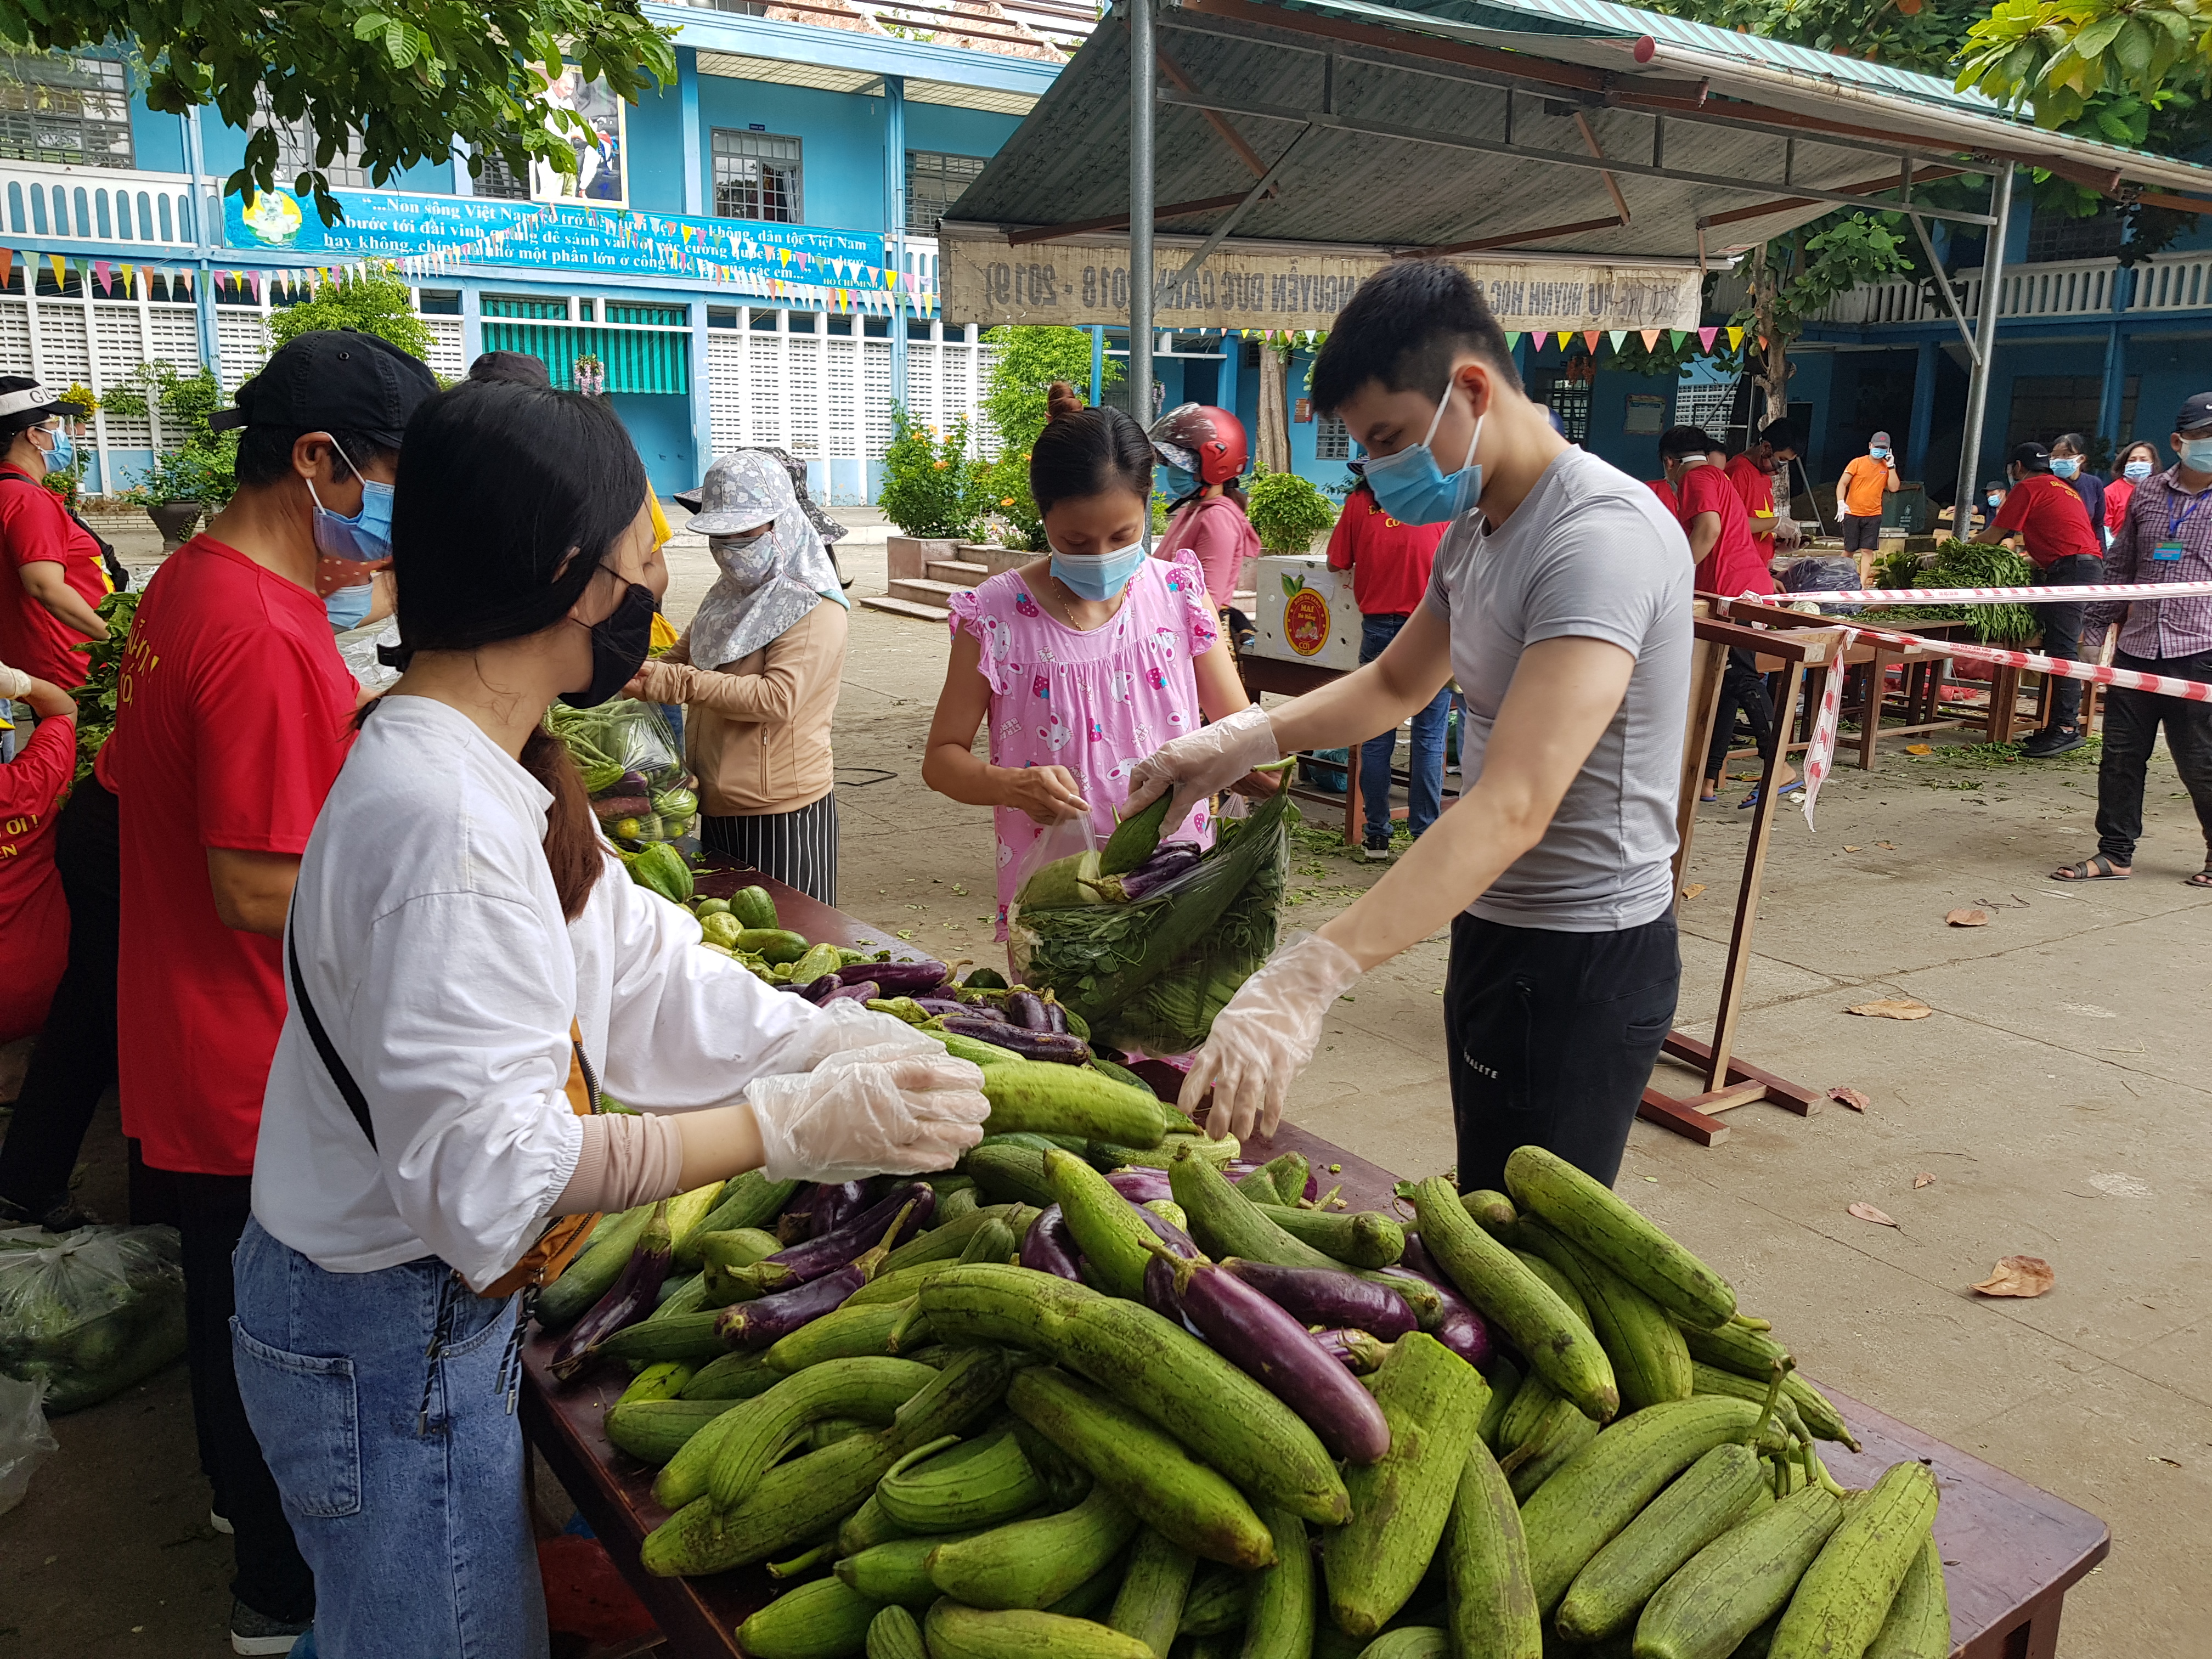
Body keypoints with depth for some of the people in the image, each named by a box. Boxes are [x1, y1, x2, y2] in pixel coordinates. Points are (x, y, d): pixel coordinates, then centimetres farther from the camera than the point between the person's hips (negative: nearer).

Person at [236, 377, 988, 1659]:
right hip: (390, 1348, -9)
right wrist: (800, 1124, -29)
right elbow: (489, 1166, -31)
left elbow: (645, 974, 3)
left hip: (433, 1304, 9)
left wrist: (848, 1047, -7)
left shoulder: (495, 770, 3)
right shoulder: (440, 817, -30)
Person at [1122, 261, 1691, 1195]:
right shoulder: (1475, 528, 7)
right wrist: (1243, 740, 1)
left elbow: (1514, 808, -37)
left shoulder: (1602, 538, -26)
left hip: (1582, 960, -9)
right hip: (1498, 926, 10)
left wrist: (1304, 981, -45)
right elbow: (1395, 683, 20)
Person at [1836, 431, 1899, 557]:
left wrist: (1891, 467, -10)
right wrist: (1841, 502, -23)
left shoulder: (1887, 467, 6)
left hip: (1873, 516, 1)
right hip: (1852, 514, -1)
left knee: (1867, 550, -6)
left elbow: (1893, 488, -5)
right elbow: (1842, 484, -6)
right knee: (1849, 550, 4)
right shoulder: (1857, 463, -2)